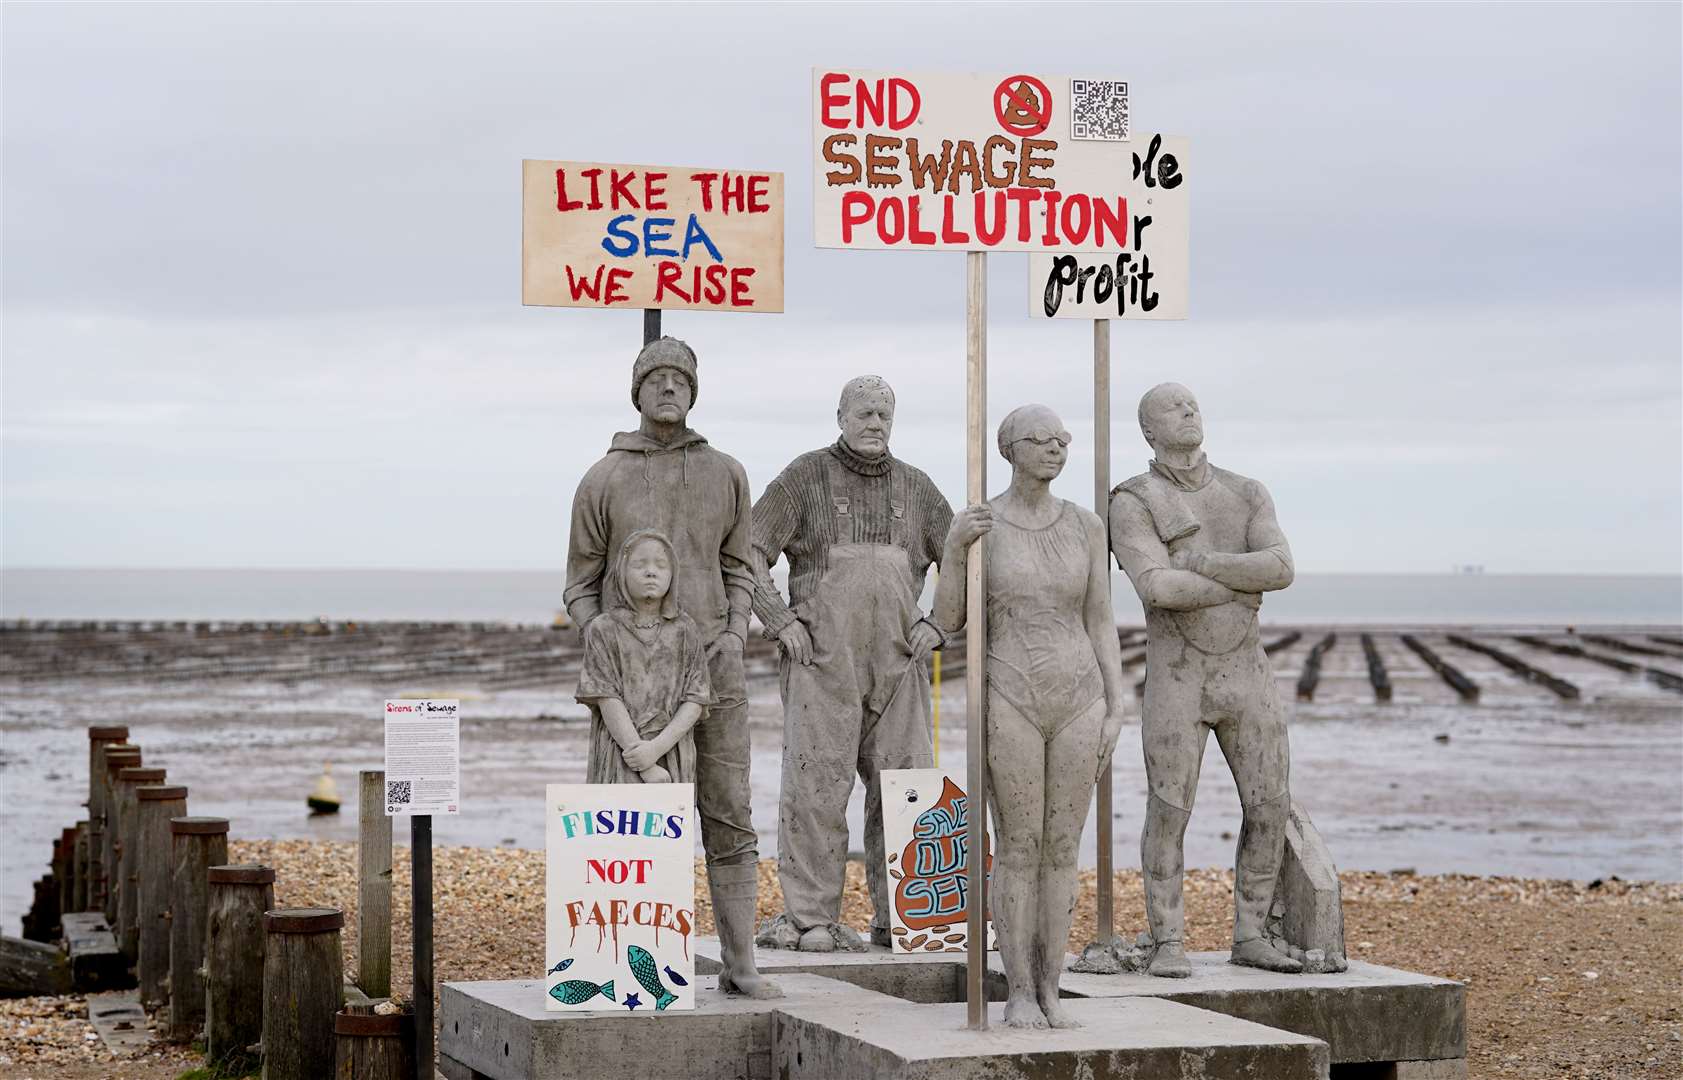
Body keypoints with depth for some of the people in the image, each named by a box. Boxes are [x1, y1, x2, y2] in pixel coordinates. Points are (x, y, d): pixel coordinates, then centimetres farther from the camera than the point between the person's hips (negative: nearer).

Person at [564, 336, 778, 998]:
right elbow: (581, 586, 7)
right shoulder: (603, 481, 2)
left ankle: (740, 964, 5)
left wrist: (736, 634, -1)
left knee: (729, 817, 0)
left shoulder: (725, 475, 8)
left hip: (712, 670, 2)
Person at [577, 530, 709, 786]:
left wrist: (657, 747, -15)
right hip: (619, 759, -2)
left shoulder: (684, 630, 5)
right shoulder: (604, 629, 0)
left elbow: (695, 700, 0)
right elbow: (607, 700, -7)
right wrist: (646, 767, -14)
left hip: (671, 753, 2)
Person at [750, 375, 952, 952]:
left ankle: (898, 917, 7)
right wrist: (782, 623, -8)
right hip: (822, 661, -4)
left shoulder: (914, 487, 13)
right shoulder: (806, 476, 2)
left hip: (897, 664, 4)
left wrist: (937, 625, 5)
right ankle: (809, 918, -4)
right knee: (816, 785, -7)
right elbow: (748, 551, -1)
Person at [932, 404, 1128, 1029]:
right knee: (1017, 849, -1)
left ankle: (1050, 993, 14)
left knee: (1062, 849, 6)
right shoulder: (975, 524, -2)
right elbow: (948, 623, -3)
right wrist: (955, 549, -18)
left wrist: (1116, 710, 0)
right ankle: (1018, 994, 9)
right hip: (1010, 702, -3)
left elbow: (1101, 625, 8)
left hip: (1078, 702, 3)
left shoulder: (1085, 526, 6)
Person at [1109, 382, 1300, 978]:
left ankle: (1250, 937, 14)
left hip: (1246, 676, 4)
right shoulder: (1133, 504, -6)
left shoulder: (1248, 496, 8)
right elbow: (1157, 588, -21)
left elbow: (1280, 569, -10)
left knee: (1270, 807, 2)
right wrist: (1241, 589, -11)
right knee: (1169, 813, -4)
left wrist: (1198, 561, -18)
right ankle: (1168, 945, 6)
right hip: (1177, 682, -4)